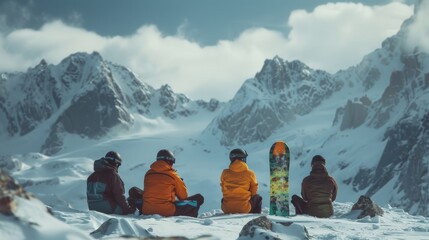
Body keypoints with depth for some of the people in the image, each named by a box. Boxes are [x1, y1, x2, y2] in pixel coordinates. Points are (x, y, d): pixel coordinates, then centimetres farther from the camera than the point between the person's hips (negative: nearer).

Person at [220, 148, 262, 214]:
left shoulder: (225, 173, -1)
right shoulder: (250, 174, -6)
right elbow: (254, 191, 7)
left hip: (227, 209, 2)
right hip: (244, 209, -2)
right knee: (258, 198, 28)